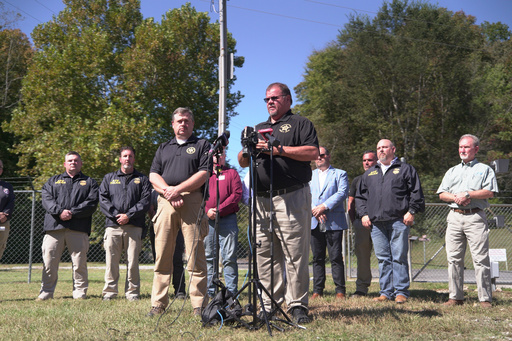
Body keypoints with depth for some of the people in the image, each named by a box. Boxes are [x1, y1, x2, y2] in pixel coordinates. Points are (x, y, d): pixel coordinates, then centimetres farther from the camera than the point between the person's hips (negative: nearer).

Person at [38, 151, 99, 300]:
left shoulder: (89, 182, 17)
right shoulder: (53, 181, 22)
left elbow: (91, 203, 1)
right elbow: (46, 199, 5)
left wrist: (72, 212, -11)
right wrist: (59, 212, -12)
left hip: (78, 228, -1)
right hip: (54, 227, 1)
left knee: (80, 262, -2)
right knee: (49, 261, -1)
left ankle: (80, 293, 5)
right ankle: (46, 292, 8)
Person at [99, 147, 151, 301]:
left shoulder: (142, 179, 15)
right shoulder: (109, 178, 20)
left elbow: (145, 201, 2)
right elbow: (103, 199, 9)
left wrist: (129, 215, -9)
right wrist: (115, 215, -6)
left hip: (134, 226, -1)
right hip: (113, 225, 1)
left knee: (133, 261, -3)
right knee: (111, 261, -1)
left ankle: (132, 292, 5)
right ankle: (109, 291, 7)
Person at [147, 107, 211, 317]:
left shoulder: (202, 145, 13)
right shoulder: (164, 148, 25)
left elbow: (204, 174, -1)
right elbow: (153, 175, 14)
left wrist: (179, 189, -11)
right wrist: (168, 192, -5)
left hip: (192, 201, -3)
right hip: (166, 202, 4)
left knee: (195, 254, -7)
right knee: (162, 255, 2)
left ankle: (199, 305, -4)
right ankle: (158, 304, 8)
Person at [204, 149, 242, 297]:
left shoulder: (232, 173, 13)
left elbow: (237, 194, 0)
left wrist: (220, 209, -10)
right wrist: (206, 210, -8)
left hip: (227, 219, -2)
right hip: (207, 220, 2)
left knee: (229, 257, -5)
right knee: (208, 257, 4)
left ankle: (231, 293, -2)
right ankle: (209, 291, 10)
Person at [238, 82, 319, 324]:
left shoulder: (300, 124, 8)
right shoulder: (259, 129, 26)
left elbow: (313, 153, -8)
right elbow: (242, 162, 21)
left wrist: (279, 149, -13)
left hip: (291, 198, -6)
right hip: (261, 200, 6)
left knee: (295, 255, -7)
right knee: (264, 255, 6)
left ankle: (297, 305, -1)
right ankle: (269, 305, 12)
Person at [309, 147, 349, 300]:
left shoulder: (340, 174, 10)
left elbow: (342, 193, -5)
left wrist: (324, 206, -14)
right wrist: (315, 210, -10)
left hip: (334, 222, -3)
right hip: (314, 222, 3)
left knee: (336, 257, -5)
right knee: (317, 258, 5)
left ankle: (340, 290, 1)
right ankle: (317, 290, 10)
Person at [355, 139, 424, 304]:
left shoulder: (405, 170, 9)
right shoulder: (369, 173, 21)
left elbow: (416, 192, 3)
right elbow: (360, 196, 23)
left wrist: (411, 211, -6)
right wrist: (364, 214, 10)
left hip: (398, 221, -4)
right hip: (376, 222, 4)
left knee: (399, 257, -5)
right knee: (383, 258, 5)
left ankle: (401, 292, 2)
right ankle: (386, 292, 11)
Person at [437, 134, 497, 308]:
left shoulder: (485, 169, 10)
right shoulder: (452, 171, 22)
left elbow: (489, 192, -5)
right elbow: (442, 194, 14)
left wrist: (468, 194, -13)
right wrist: (455, 197, -5)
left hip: (475, 217, -4)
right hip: (455, 217, 4)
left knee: (480, 259, -7)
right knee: (454, 258, 2)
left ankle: (485, 298, -3)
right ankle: (455, 297, 8)